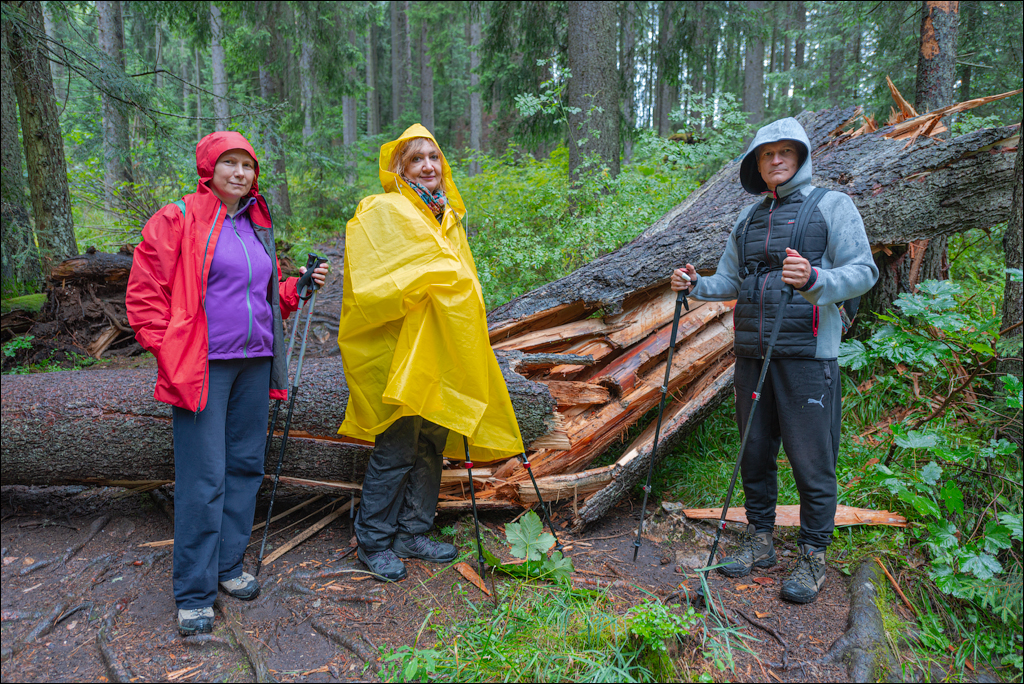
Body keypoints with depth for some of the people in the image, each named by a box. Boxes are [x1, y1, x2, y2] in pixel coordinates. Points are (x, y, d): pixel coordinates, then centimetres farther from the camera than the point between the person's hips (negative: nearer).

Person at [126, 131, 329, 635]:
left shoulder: (258, 225, 16)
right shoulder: (178, 220, -4)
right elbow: (144, 293, -5)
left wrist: (299, 287, 7)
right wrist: (167, 352, -11)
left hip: (255, 362, 7)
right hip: (203, 366, -6)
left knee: (245, 466, 12)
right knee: (203, 479, -4)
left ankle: (228, 565, 28)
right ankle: (193, 593, 10)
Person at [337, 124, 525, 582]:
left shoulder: (448, 218, 18)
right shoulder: (384, 212, -6)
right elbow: (380, 285, -17)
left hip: (441, 349, 8)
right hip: (398, 350, -7)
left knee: (432, 444, 11)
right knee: (395, 451, -2)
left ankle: (413, 534, 26)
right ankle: (374, 543, 15)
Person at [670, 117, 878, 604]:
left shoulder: (831, 205, -2)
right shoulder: (748, 219, 15)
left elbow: (864, 270, -10)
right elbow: (729, 281, 19)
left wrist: (814, 280, -30)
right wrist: (695, 285, -2)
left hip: (806, 354, -5)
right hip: (752, 355, 6)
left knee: (811, 460, 0)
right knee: (755, 452, 13)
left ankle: (813, 556, 17)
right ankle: (759, 541, 29)